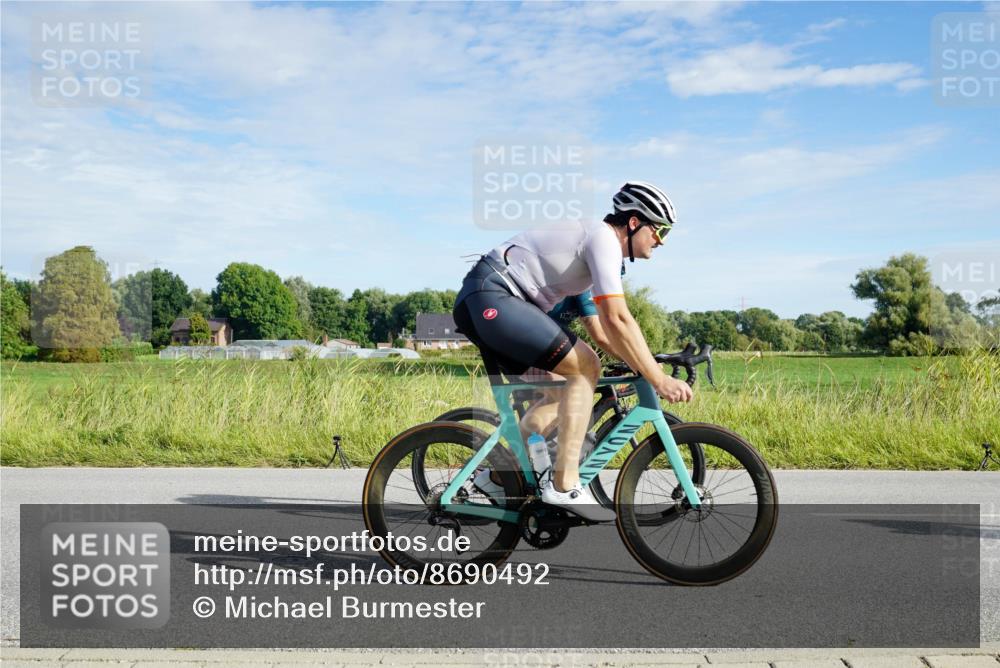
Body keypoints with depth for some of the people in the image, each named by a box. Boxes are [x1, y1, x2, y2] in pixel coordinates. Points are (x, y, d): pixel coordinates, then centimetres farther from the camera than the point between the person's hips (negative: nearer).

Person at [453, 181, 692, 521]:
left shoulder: (601, 243, 19)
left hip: (482, 303, 11)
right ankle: (563, 486, -14)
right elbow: (617, 319, -21)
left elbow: (606, 323, 23)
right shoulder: (604, 238, -12)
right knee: (585, 367, -15)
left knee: (558, 389, 15)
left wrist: (643, 367, 17)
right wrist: (659, 380, -19)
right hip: (490, 298, -11)